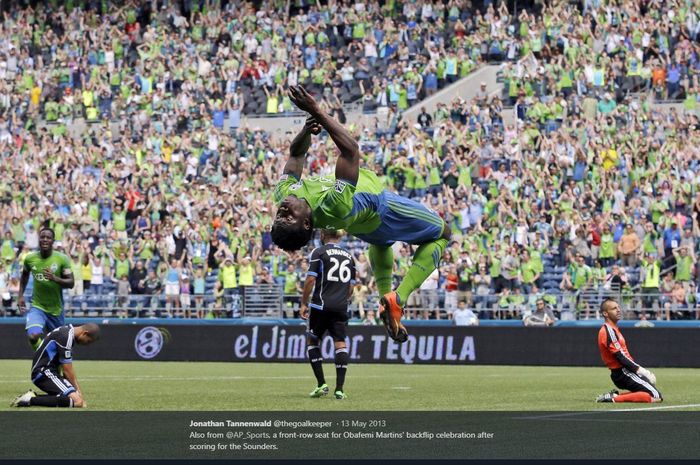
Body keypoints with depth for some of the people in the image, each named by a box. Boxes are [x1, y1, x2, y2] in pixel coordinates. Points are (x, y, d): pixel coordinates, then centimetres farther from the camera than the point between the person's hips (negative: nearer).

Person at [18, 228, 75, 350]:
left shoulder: (62, 259, -11)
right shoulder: (30, 259, -4)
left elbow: (71, 283, -12)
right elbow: (25, 275, 18)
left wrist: (54, 278, -30)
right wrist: (20, 296, 11)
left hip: (56, 309, 0)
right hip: (37, 307, 0)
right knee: (33, 336, -24)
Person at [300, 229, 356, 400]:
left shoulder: (319, 252, -1)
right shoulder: (348, 255, 15)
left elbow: (310, 279, -8)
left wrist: (304, 304, -2)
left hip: (321, 305, -4)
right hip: (341, 308, 4)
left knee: (312, 341, 10)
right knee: (340, 343, 0)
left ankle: (321, 384, 1)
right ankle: (339, 388, -7)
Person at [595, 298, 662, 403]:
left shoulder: (613, 329, 18)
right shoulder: (609, 331, -13)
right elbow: (620, 357, -19)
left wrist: (639, 369, 9)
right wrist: (639, 369, -17)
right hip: (622, 373, -10)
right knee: (656, 396, -17)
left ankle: (615, 395, 7)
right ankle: (615, 398, -16)